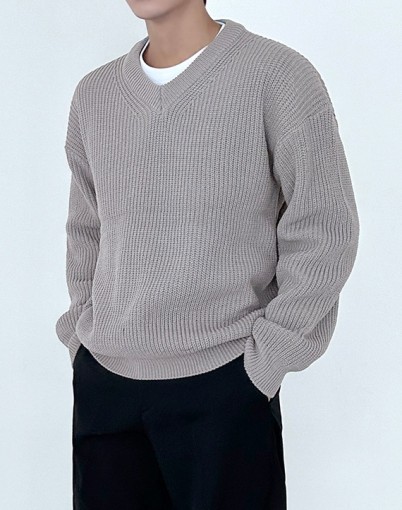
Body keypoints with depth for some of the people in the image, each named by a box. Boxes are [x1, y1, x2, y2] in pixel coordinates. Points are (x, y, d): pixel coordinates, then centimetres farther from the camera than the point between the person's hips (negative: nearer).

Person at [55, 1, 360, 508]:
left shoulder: (277, 75, -6)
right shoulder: (93, 94, 9)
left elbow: (324, 231, -7)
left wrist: (264, 363, -10)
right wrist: (81, 342, 9)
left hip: (223, 386, -4)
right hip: (101, 381, 4)